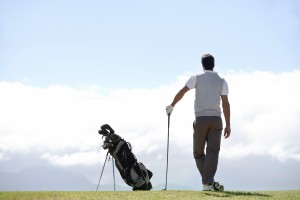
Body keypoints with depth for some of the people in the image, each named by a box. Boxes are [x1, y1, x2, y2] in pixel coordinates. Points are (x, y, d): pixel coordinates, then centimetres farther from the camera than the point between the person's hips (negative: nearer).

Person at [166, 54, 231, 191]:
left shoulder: (197, 78, 5)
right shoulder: (221, 81, 9)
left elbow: (182, 92, -2)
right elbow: (225, 104, 2)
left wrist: (172, 106, 13)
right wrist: (228, 125, 2)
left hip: (201, 119, -1)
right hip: (216, 119, 1)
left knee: (198, 152, 10)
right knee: (212, 152, -4)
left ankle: (208, 181, 1)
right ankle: (208, 182, -19)